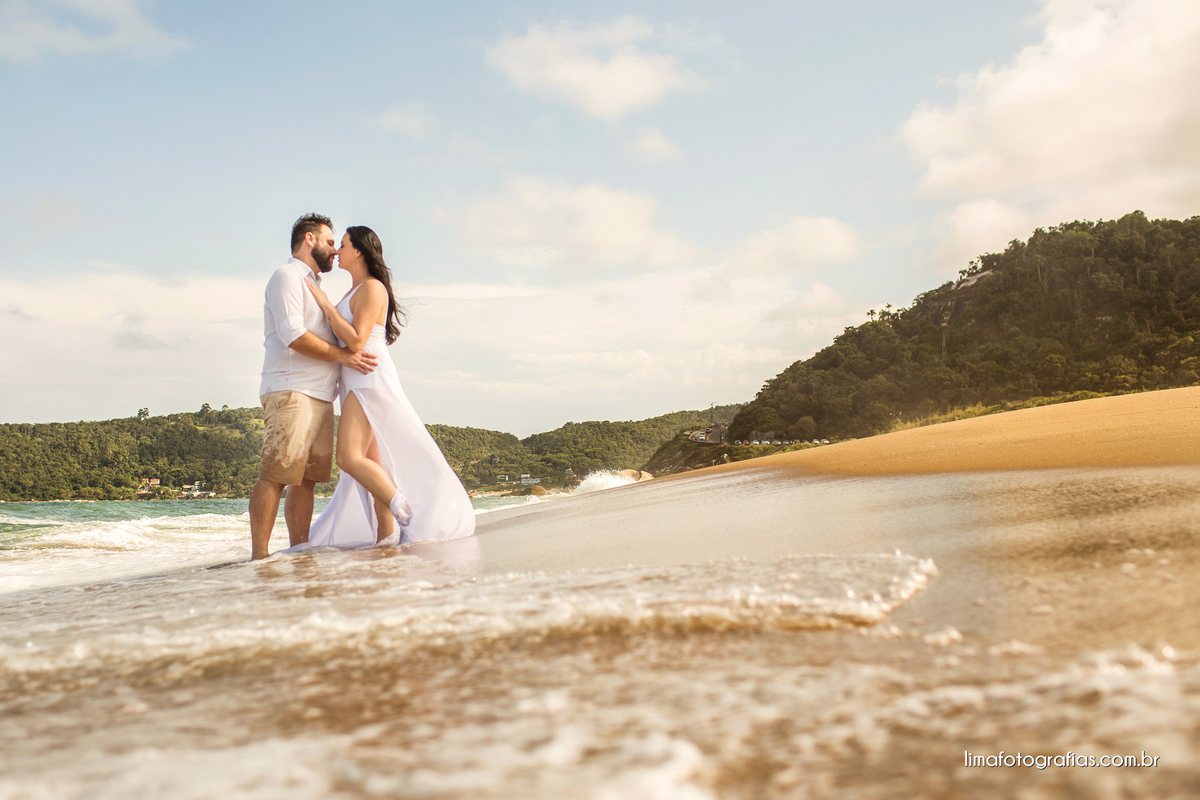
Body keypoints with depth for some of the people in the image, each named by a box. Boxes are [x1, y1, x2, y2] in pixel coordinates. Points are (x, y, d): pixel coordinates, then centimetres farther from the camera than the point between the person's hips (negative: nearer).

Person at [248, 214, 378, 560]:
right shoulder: (287, 276, 0)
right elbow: (293, 336, -13)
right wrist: (343, 356, -12)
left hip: (318, 397, 9)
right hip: (290, 392, -9)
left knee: (307, 477, 4)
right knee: (276, 474, -13)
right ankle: (259, 555, -13)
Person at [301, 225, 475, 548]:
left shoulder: (372, 288, -9)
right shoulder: (355, 292, 21)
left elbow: (356, 341, -19)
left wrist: (325, 303, -13)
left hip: (369, 379, -10)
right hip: (357, 383, 10)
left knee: (350, 458, -18)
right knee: (371, 461, 5)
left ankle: (407, 512, -15)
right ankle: (386, 534, 6)